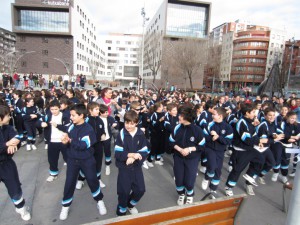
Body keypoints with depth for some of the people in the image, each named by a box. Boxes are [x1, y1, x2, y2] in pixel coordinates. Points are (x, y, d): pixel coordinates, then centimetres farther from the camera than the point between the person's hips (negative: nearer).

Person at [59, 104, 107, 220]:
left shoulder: (88, 129, -19)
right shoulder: (71, 127, -3)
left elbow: (83, 145, -27)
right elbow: (69, 142, 5)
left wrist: (70, 140, -19)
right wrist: (65, 141, -18)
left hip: (87, 160, -4)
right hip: (72, 160, 4)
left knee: (92, 180, 9)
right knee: (69, 182, 12)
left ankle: (100, 201, 32)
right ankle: (65, 206, 33)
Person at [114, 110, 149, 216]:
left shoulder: (141, 134, -6)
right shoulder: (121, 134, -13)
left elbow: (145, 152, -7)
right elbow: (117, 153, -14)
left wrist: (133, 158, -22)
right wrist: (131, 154, -25)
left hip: (137, 166, 3)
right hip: (124, 167, -2)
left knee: (140, 189, 10)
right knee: (124, 191, 4)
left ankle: (130, 204, 41)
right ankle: (121, 210, 34)